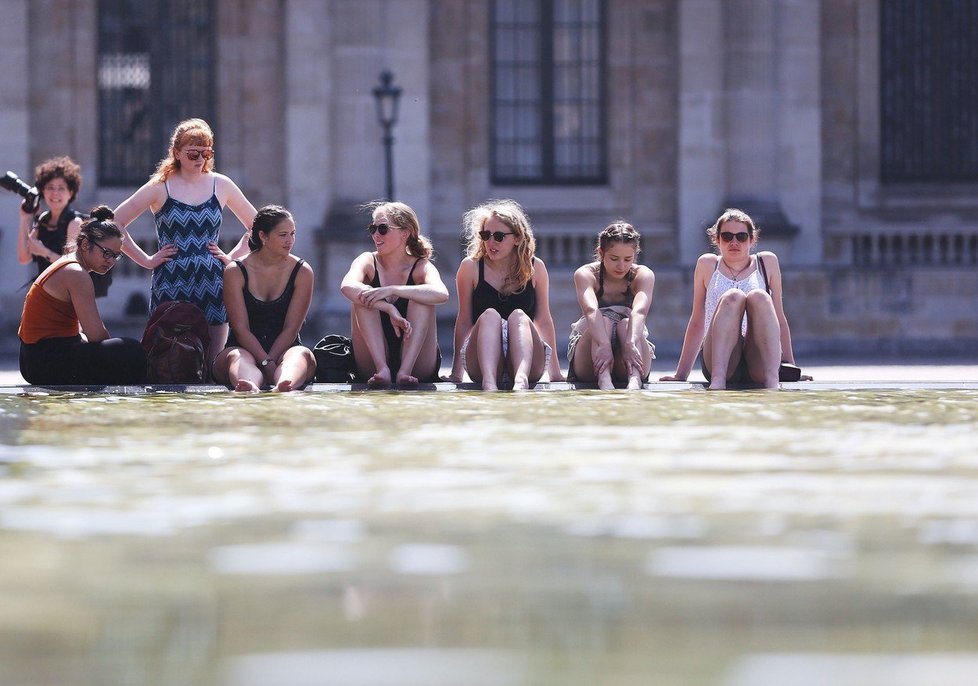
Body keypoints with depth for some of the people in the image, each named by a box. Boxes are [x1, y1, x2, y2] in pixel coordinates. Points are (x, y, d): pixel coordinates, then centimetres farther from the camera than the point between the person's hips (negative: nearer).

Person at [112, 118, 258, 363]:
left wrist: (233, 257, 7)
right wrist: (145, 260, -2)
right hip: (171, 286, -2)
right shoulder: (159, 187, 2)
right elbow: (114, 224, 1)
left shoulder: (221, 185, 10)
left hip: (212, 286, 3)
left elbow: (256, 226, 20)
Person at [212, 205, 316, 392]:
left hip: (284, 350, 1)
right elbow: (241, 328, -7)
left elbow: (291, 328, -2)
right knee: (236, 357, -35)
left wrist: (270, 361, -18)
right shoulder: (235, 271, 0)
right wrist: (266, 364, -22)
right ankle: (250, 389, -72)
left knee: (302, 354, -33)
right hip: (244, 349, -1)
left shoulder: (302, 272, 4)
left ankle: (282, 388, -69)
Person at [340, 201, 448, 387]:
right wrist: (390, 310, -38)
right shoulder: (368, 262, 0)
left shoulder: (421, 267, -3)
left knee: (421, 298, -21)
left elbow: (441, 294, -28)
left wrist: (391, 290, -36)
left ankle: (406, 370, -34)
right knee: (362, 297, -18)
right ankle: (382, 369, -33)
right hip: (371, 365, 1)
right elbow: (347, 286, -25)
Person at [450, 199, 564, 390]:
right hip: (480, 363, -1)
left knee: (519, 316, -26)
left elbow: (544, 320, 12)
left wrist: (555, 373, 13)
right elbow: (464, 320, 8)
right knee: (489, 316, -27)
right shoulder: (471, 267, 4)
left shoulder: (535, 268, 8)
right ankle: (489, 382, -53)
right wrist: (456, 372, 6)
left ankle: (521, 380, -55)